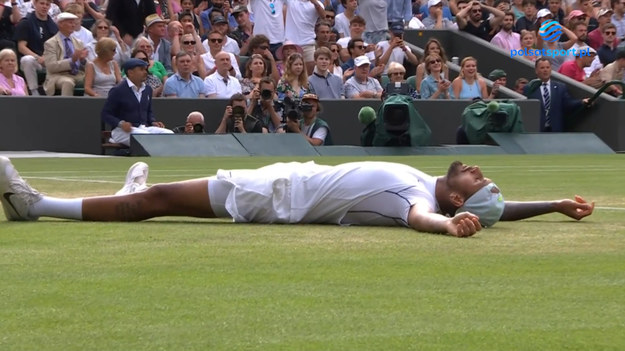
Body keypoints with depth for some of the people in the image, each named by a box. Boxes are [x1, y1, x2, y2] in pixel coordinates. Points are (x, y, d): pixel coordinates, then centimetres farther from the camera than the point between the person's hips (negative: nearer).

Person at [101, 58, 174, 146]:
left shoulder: (147, 89, 17)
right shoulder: (117, 91, -5)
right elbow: (105, 114, -5)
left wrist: (153, 122, 7)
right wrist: (121, 124, -23)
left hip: (144, 128, 7)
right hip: (123, 131, -7)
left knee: (169, 134, -19)